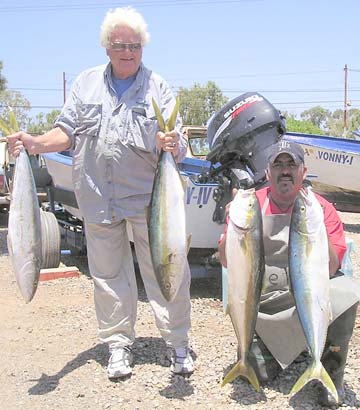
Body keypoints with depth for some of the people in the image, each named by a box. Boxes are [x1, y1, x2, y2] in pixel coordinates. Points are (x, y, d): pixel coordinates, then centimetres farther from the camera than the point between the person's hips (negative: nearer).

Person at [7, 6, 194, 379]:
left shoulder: (157, 86, 3)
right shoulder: (87, 83, 10)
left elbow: (176, 142, -3)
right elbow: (67, 133, 9)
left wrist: (173, 144, -27)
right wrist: (36, 144, -10)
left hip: (148, 196, -2)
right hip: (98, 196, 2)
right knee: (108, 274, 9)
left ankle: (177, 344, 16)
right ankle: (118, 345, 24)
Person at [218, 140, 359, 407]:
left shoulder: (322, 208, -5)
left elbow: (329, 269, -14)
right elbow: (226, 262, -5)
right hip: (261, 302, 1)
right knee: (258, 372, -9)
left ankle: (332, 375, -6)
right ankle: (296, 350, 26)